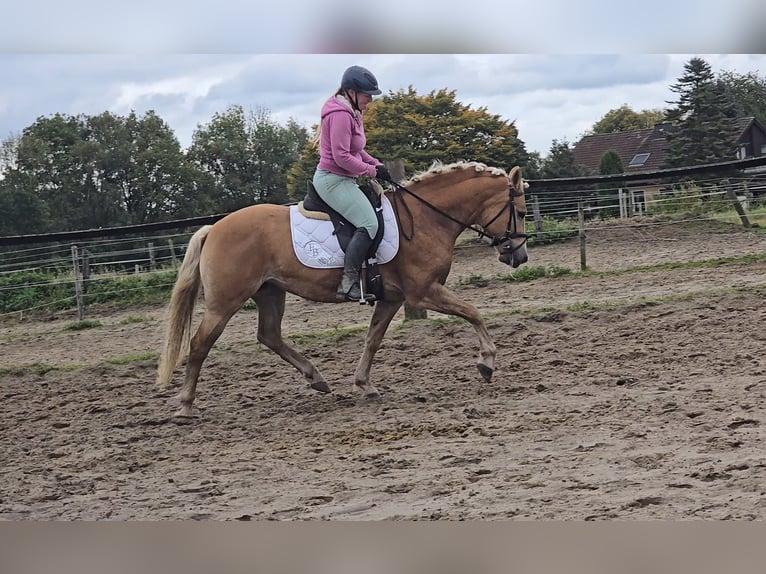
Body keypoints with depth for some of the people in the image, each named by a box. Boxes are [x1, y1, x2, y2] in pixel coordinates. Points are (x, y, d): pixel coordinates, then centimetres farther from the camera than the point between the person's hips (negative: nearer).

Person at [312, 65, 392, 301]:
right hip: (333, 180, -11)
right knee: (369, 223, -21)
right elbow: (342, 156, -24)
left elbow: (356, 149, 23)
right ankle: (347, 284, -25)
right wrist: (372, 170, -15)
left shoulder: (351, 113, 15)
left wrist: (377, 164, 7)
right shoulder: (340, 115, -18)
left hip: (342, 180, 11)